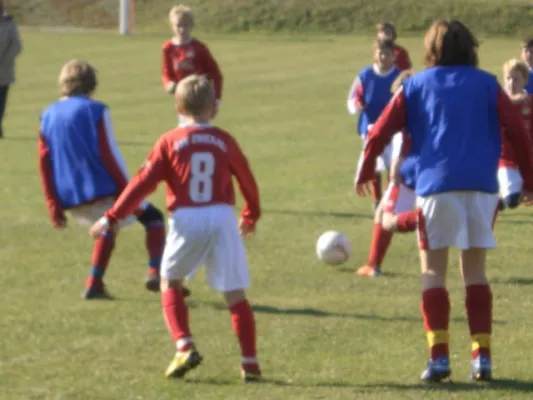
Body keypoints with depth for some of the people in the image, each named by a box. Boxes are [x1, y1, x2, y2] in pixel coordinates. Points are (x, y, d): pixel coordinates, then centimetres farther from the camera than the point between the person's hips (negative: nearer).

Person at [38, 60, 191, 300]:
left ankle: (94, 285, 21)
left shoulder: (48, 116, 9)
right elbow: (109, 154, -11)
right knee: (153, 217, 13)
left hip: (71, 200, 6)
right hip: (102, 190, -6)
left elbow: (44, 164, 8)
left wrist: (54, 206, 12)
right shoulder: (95, 111, -7)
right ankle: (156, 273, -9)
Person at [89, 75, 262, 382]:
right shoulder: (225, 141, 7)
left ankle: (185, 347, 2)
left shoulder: (170, 142, 2)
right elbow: (248, 182, 18)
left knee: (170, 282, 19)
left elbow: (142, 183, -1)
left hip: (186, 220, -1)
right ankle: (250, 363, 3)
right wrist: (251, 217, 37)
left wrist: (111, 218, 4)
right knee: (235, 294, 8)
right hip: (222, 219, 1)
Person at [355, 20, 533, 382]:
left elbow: (380, 132, 5)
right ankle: (482, 356, 2)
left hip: (436, 185, -1)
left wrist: (365, 172, 18)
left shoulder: (415, 86, 10)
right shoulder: (487, 84, 11)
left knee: (433, 272, 6)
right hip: (481, 186, 1)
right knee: (476, 272, 11)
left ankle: (439, 357, -5)